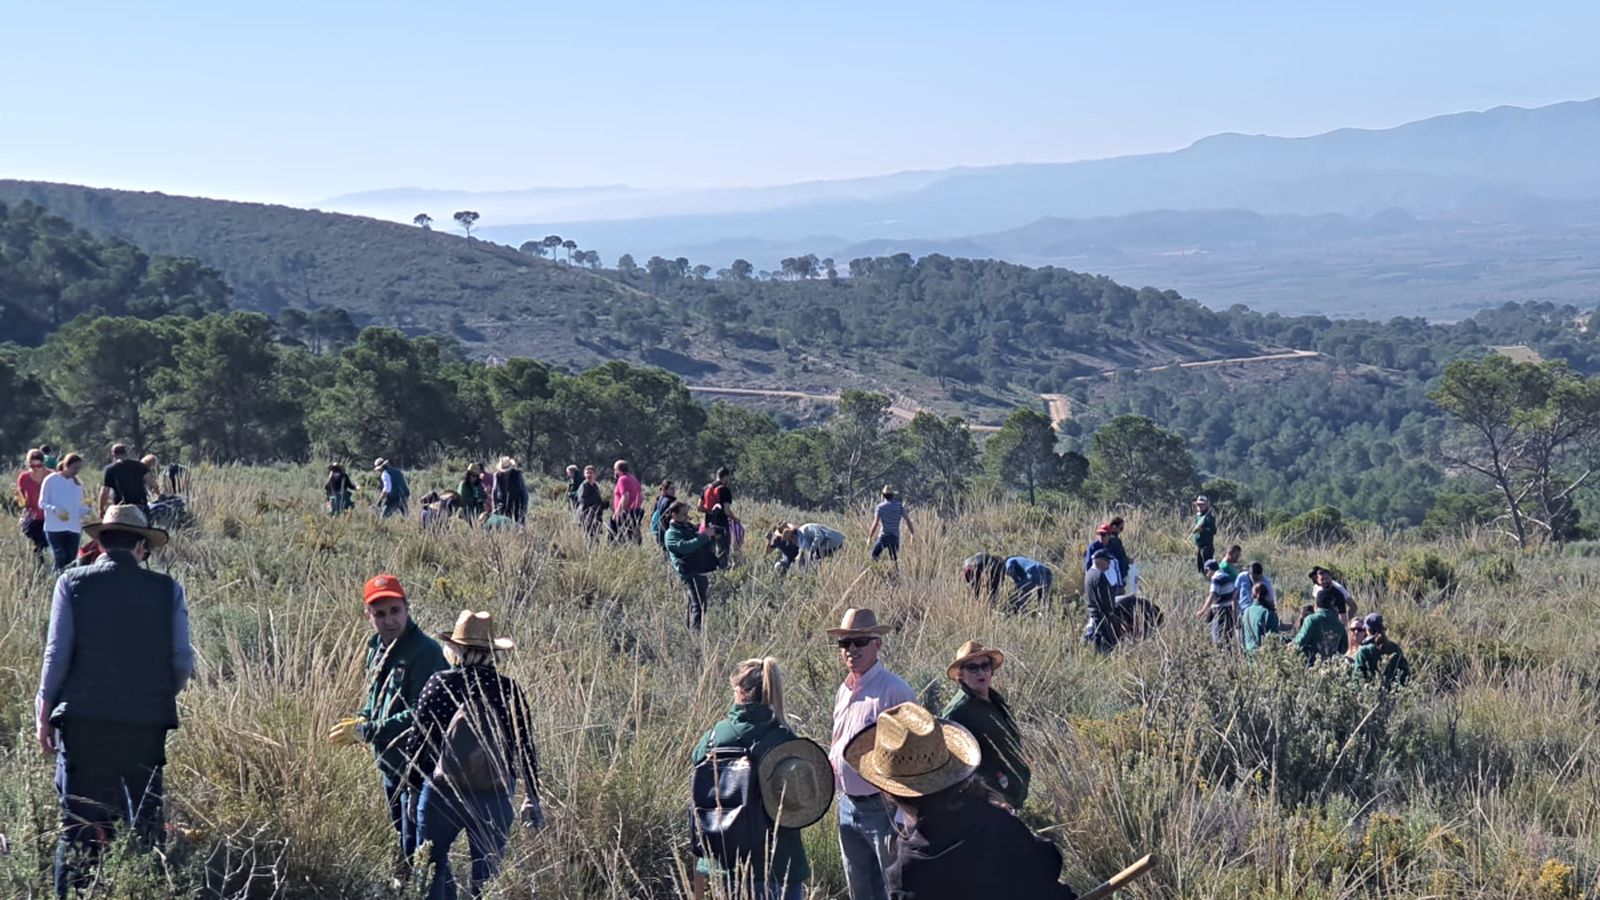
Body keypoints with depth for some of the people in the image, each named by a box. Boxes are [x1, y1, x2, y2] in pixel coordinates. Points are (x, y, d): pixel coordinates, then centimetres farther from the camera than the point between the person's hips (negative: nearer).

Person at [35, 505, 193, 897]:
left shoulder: (73, 583, -3)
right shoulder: (167, 590, -1)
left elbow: (57, 653, -4)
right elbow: (182, 662, 0)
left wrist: (45, 713, 5)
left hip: (83, 721, -1)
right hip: (147, 724, 1)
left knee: (79, 823, 4)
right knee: (147, 822, 12)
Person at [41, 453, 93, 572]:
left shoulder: (78, 483, 12)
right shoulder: (51, 480, -3)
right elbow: (42, 503, -4)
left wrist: (87, 511, -8)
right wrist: (56, 509, -23)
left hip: (74, 528, 5)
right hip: (55, 528, -5)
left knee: (71, 561, 2)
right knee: (61, 560, -12)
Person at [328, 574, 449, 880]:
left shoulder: (425, 652, -19)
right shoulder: (377, 648, 9)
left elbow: (421, 716, -25)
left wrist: (365, 731, -23)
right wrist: (360, 720, 0)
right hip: (390, 765, 9)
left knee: (417, 850, -6)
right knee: (402, 846, 21)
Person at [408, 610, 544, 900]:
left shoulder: (440, 684, -7)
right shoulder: (509, 689, -1)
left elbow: (418, 740, -6)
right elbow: (525, 748, 1)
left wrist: (416, 774, 13)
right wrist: (532, 798, 11)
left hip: (444, 791, -2)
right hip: (497, 797, 2)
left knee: (432, 861, 14)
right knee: (487, 874, 11)